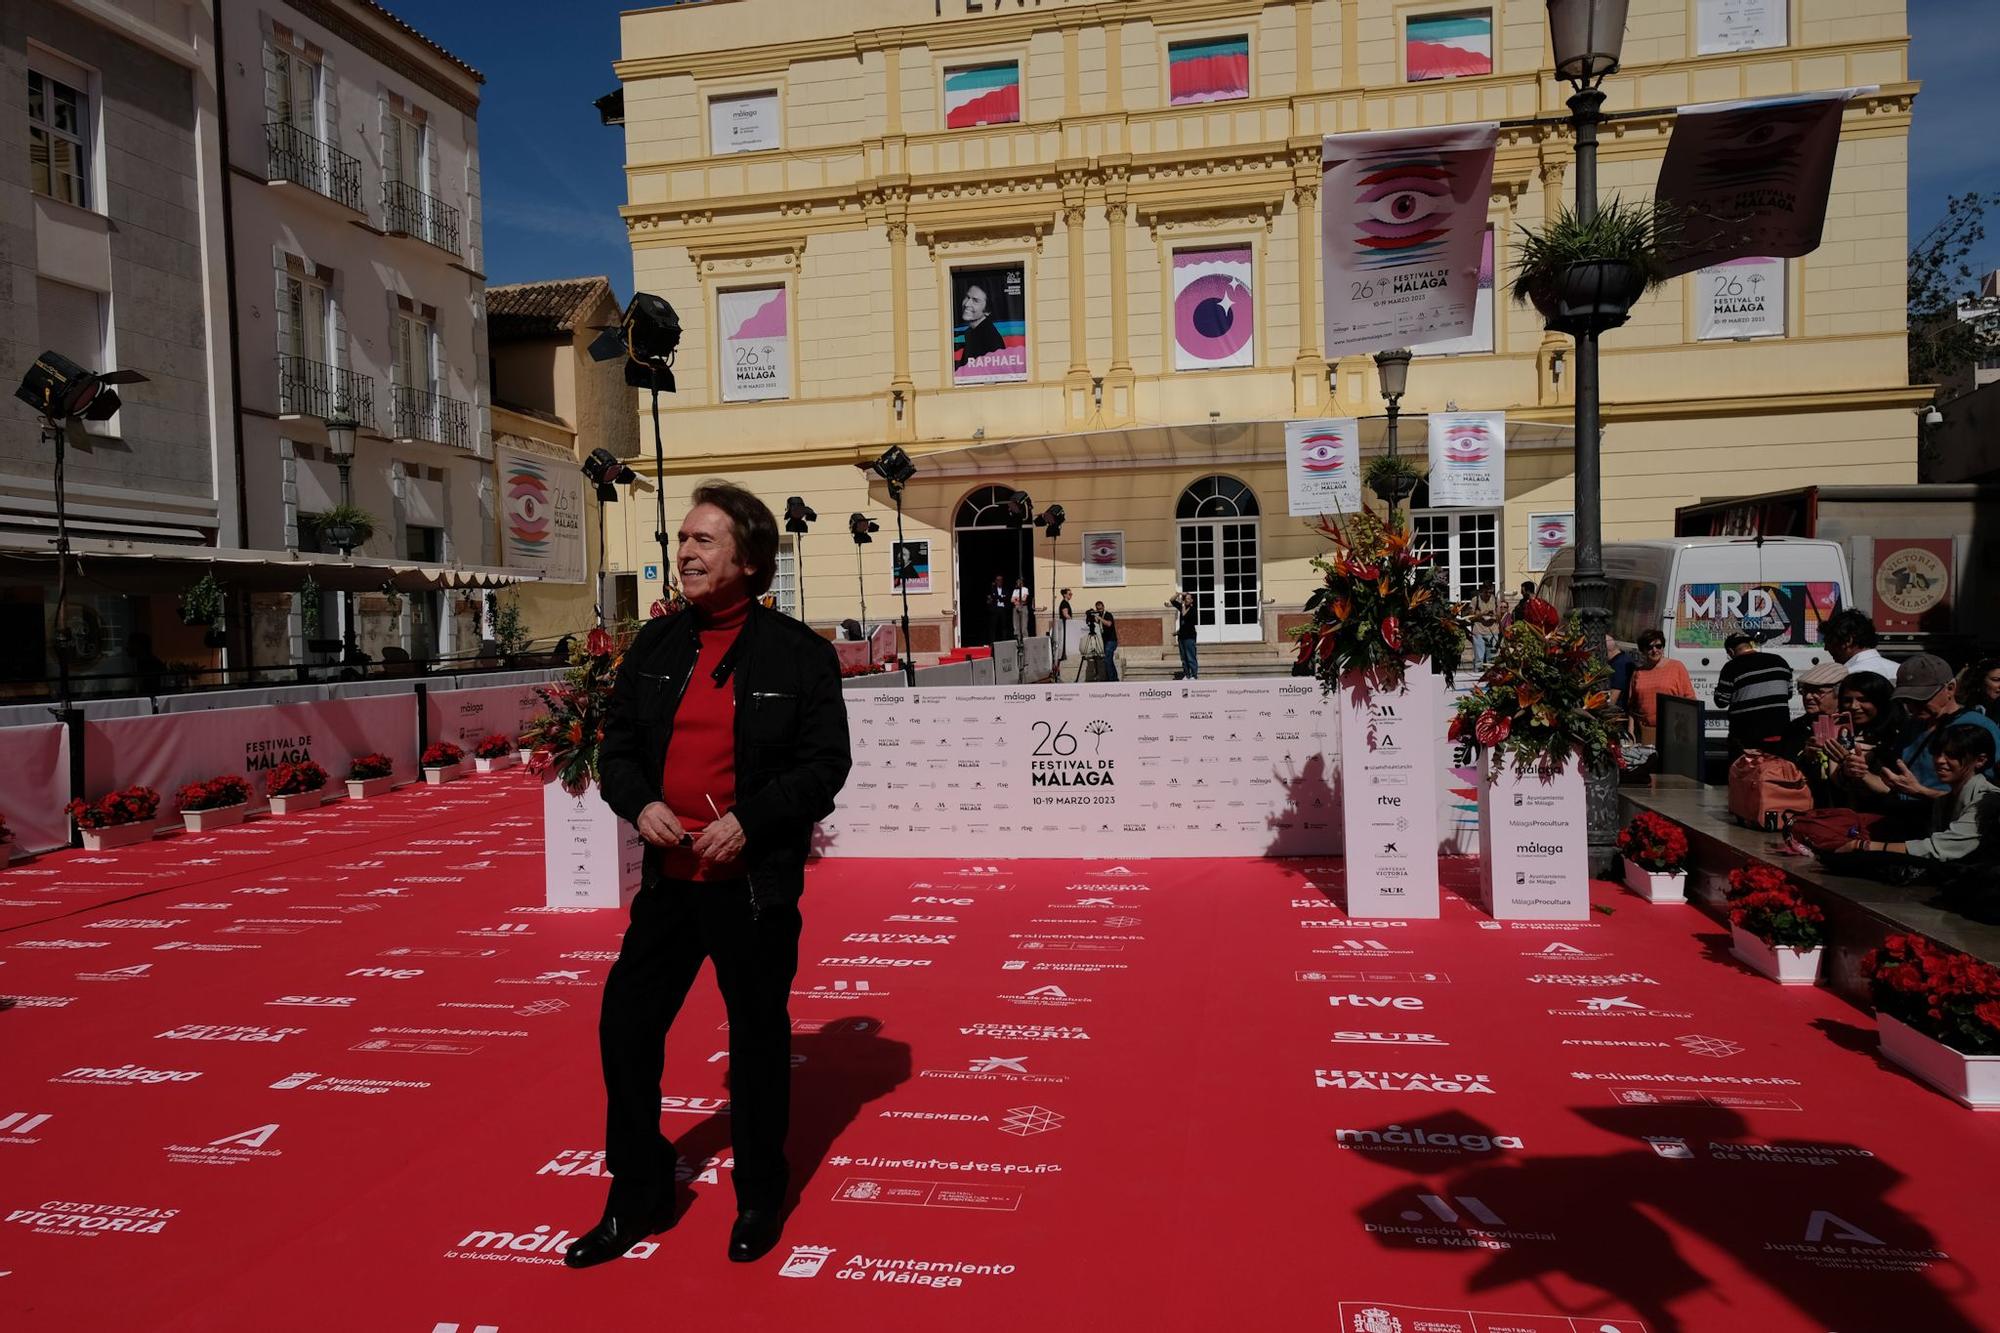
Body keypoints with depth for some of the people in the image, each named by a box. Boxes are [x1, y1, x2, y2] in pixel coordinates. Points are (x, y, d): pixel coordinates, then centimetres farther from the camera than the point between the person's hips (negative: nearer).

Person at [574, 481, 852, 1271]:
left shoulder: (800, 654, -8)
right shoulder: (655, 645, 6)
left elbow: (826, 764, -10)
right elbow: (618, 746, 10)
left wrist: (748, 820, -20)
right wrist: (639, 803, -9)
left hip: (756, 883, -5)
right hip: (668, 877, 5)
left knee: (758, 1035, 10)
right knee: (626, 1024, 9)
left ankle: (760, 1201, 32)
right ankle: (638, 1199, 30)